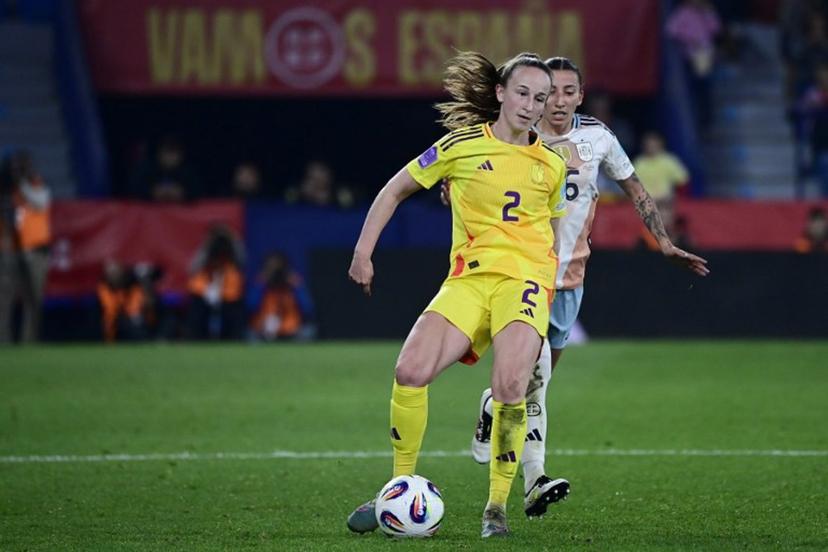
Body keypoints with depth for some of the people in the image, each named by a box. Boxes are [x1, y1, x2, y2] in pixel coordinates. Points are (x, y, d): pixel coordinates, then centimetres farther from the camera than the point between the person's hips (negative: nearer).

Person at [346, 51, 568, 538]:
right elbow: (395, 191, 12)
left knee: (510, 388, -26)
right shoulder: (462, 145, 5)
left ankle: (497, 507, -9)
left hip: (524, 278, 0)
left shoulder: (551, 165, 12)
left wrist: (561, 269, 16)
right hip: (468, 278, 0)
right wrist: (363, 253, 8)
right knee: (410, 373, -19)